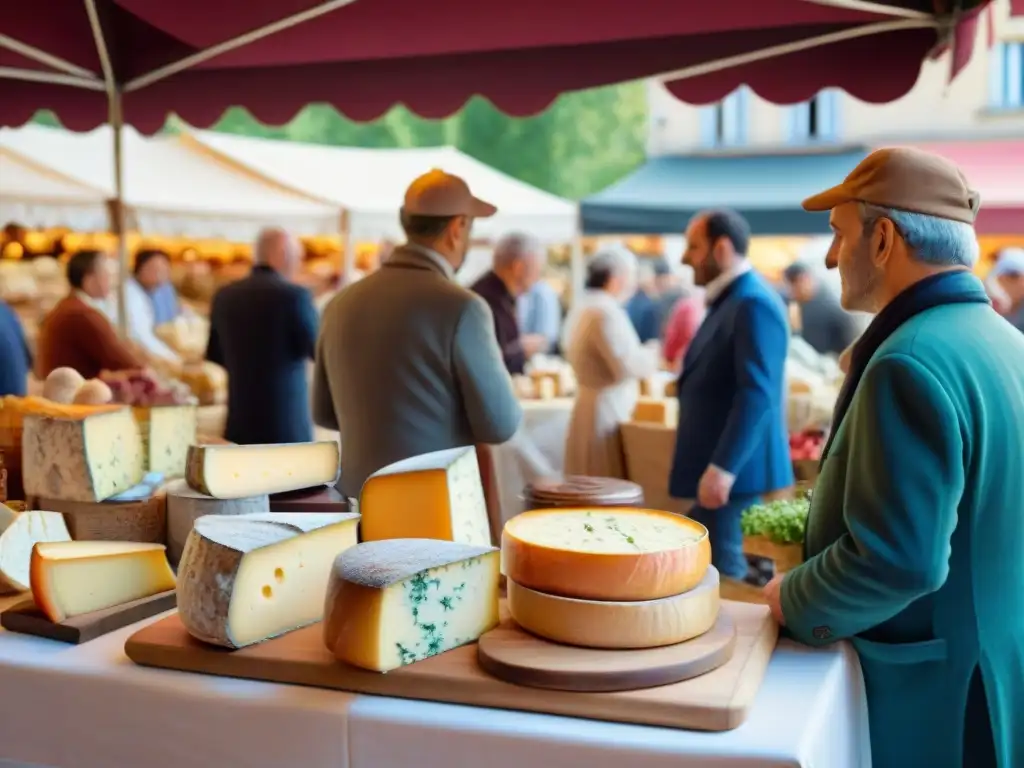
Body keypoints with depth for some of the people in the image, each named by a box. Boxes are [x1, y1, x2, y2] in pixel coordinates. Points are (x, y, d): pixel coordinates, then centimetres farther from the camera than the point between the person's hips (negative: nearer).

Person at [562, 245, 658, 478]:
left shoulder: (582, 309, 13)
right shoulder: (606, 312, -17)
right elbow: (626, 365, -24)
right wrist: (655, 356, -7)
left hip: (590, 407, 10)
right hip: (608, 413, -10)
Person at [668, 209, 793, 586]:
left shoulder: (754, 304, -17)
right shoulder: (730, 300, 16)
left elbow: (757, 395, -25)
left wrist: (722, 468, -27)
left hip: (732, 469, -10)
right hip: (720, 464, 10)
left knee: (720, 571, -4)